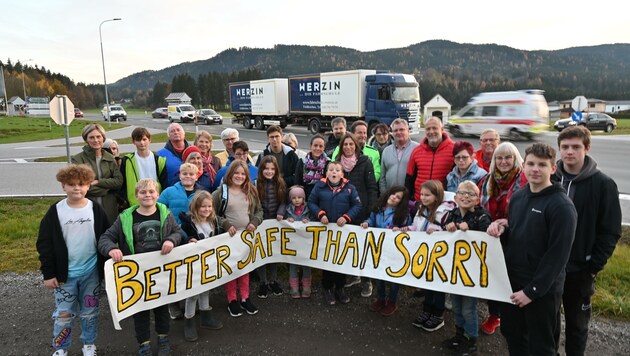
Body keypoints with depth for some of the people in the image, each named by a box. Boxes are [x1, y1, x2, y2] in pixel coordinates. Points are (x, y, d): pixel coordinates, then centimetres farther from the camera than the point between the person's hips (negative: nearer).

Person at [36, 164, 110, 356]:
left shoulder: (96, 210, -4)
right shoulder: (55, 212, -6)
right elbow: (44, 245, -3)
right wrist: (48, 273, -6)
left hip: (91, 272, 1)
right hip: (64, 274, 0)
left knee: (90, 312, 13)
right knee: (63, 314, 8)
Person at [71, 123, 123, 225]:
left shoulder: (109, 158, 8)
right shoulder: (78, 159, -2)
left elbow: (119, 181, 0)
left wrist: (97, 182, -10)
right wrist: (107, 187, -9)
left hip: (109, 207, 3)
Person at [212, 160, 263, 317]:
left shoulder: (251, 191, 5)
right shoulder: (221, 191, -6)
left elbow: (259, 210, 11)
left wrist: (255, 222, -6)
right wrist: (226, 225, -15)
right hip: (229, 236, -3)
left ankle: (245, 298, 25)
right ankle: (232, 300, 19)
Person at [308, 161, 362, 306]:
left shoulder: (349, 188, -2)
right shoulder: (320, 186, -2)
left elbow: (357, 206, -2)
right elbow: (311, 202, 0)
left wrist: (346, 217, -15)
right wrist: (320, 214, -14)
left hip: (344, 230, 1)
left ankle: (340, 288, 28)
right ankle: (327, 288, 25)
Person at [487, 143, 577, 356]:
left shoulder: (562, 206, -17)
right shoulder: (517, 197, 5)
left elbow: (557, 256, -19)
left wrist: (532, 290, -17)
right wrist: (502, 228, -10)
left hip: (542, 289, -6)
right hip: (511, 282, 6)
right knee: (511, 335, 21)